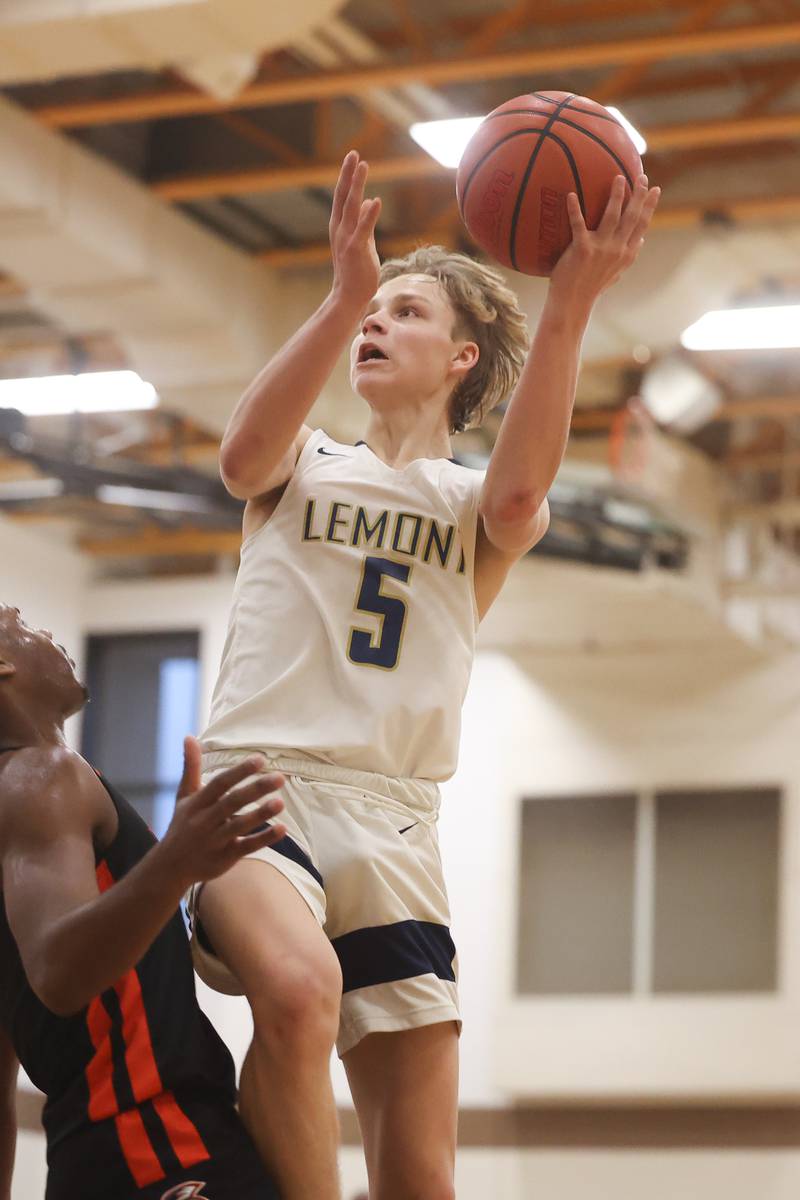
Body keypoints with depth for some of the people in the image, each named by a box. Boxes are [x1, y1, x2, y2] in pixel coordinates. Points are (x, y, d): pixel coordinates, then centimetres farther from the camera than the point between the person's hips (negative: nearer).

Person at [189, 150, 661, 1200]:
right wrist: (343, 294, -22)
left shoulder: (478, 505, 16)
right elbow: (244, 455, -10)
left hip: (393, 820, 2)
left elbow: (519, 496, -11)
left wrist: (569, 306, -25)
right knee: (298, 987, -36)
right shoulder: (305, 467, 17)